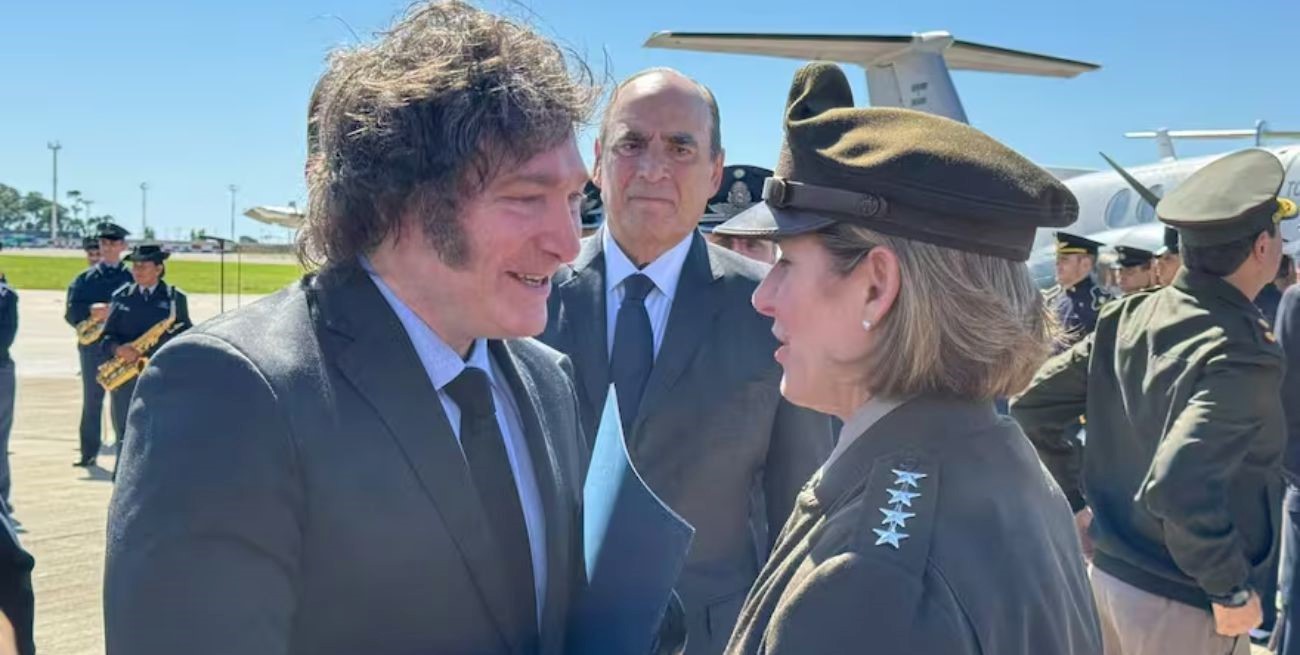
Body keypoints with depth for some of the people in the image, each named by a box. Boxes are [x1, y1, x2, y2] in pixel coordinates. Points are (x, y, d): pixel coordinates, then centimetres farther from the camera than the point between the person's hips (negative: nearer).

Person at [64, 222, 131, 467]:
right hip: (92, 346, 2)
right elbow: (71, 313, 3)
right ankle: (89, 452, 11)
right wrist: (92, 311, -16)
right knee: (91, 401, 5)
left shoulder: (132, 277, 4)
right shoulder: (85, 278, 9)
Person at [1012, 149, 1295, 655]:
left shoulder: (1127, 317, -1)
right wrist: (1233, 589, -20)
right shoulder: (1242, 356, -21)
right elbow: (1179, 487, -33)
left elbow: (1030, 407, 4)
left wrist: (1074, 499, 11)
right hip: (1185, 605, -6)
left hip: (1107, 576, 7)